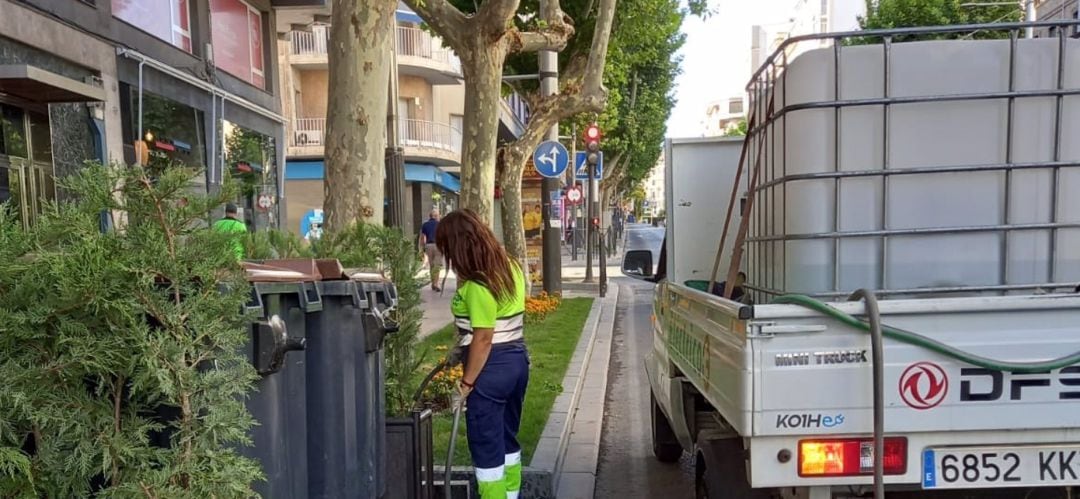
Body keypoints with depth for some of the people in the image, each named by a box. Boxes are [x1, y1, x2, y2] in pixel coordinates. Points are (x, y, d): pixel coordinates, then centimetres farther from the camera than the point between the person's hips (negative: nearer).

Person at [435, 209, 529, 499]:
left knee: (486, 446, 4)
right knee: (507, 438, 22)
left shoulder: (478, 284, -22)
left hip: (492, 367, -9)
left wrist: (467, 381, -13)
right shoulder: (510, 268, 6)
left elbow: (484, 338, -22)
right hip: (517, 359, 9)